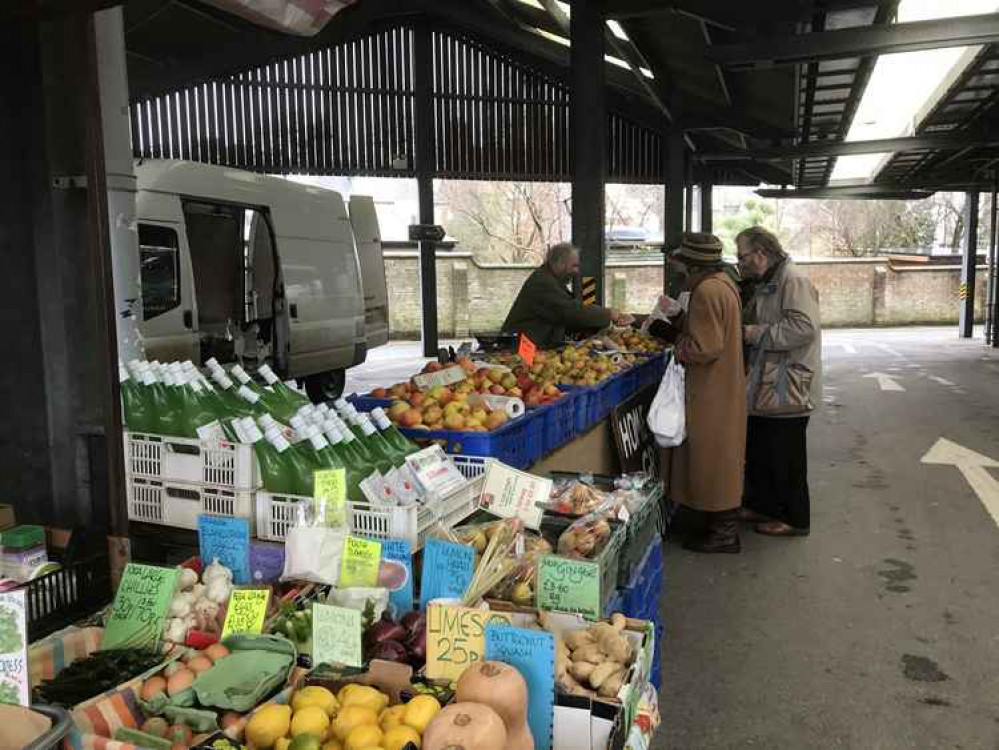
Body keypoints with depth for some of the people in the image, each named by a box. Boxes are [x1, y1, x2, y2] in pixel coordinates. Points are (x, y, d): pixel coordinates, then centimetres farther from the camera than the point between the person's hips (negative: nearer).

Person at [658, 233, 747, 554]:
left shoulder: (707, 291, -21)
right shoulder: (722, 283, 11)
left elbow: (704, 347, -25)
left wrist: (677, 349, -10)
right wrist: (679, 313, 8)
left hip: (712, 392, -11)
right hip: (723, 386, 11)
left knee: (712, 457, 0)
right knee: (720, 457, 18)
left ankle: (722, 533, 10)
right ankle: (723, 525, 29)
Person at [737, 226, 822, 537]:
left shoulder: (792, 280, -17)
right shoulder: (766, 284, 15)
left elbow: (804, 327, -28)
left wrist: (757, 334, -22)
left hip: (787, 389, -10)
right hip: (765, 386, 10)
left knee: (786, 458, 2)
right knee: (758, 450, 19)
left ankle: (794, 519, 16)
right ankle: (761, 505, 34)